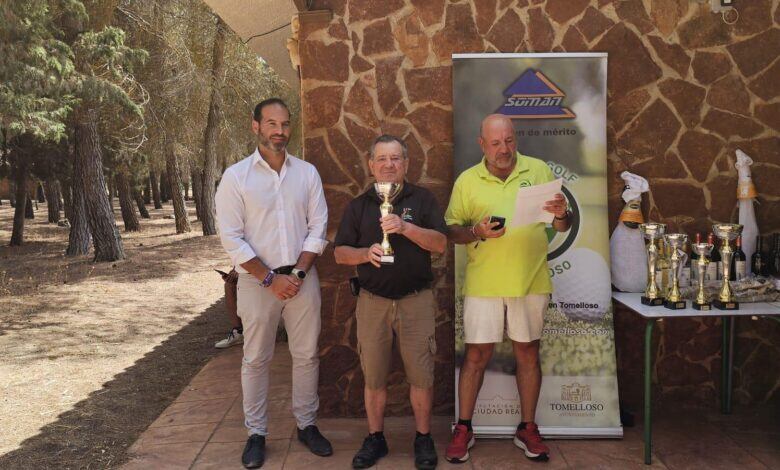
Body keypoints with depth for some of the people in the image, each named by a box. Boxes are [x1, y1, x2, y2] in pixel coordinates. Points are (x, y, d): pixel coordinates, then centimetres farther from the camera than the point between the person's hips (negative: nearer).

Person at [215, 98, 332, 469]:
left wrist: (297, 273, -9)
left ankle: (307, 424, 25)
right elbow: (231, 238, -8)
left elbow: (318, 228, 2)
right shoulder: (236, 176, -5)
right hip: (257, 281, -2)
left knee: (306, 355, 9)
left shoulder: (307, 173, 3)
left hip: (302, 278, 2)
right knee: (256, 359, 8)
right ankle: (256, 433, 20)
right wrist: (270, 278, -12)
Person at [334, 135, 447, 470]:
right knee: (373, 376, 9)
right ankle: (375, 438, 25)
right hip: (372, 301, 2)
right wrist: (366, 253, -16)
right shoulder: (358, 206, 8)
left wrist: (405, 227, -20)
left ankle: (423, 438, 22)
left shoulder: (422, 199, 3)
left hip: (416, 300, -1)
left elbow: (440, 244, -6)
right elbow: (340, 253, 4)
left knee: (421, 375, 4)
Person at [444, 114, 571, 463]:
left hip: (531, 281, 1)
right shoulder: (467, 181, 2)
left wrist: (561, 214, -17)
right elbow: (451, 231, 3)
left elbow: (562, 227, 6)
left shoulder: (539, 171, 3)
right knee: (476, 356, 5)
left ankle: (528, 429, 26)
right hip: (483, 284, -1)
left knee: (528, 354, 11)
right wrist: (477, 231, -16)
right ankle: (463, 429, 20)